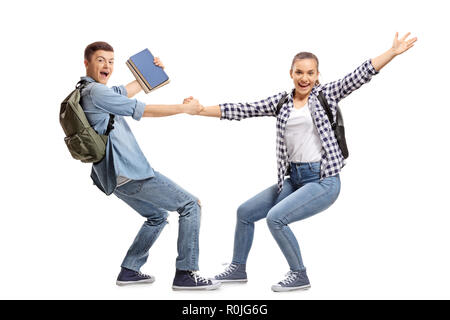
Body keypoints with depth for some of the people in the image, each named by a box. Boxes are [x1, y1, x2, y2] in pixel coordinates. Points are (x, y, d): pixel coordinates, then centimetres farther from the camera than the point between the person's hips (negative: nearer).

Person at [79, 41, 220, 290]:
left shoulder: (84, 93, 17)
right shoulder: (95, 91, -13)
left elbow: (126, 92, 33)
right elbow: (142, 110, -12)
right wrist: (184, 108, -3)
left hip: (116, 178, 11)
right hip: (129, 173, -11)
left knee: (157, 217, 26)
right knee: (190, 205, -5)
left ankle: (129, 271, 24)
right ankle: (185, 274, -6)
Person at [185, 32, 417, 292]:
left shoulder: (326, 94, -1)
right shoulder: (281, 102, 9)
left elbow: (360, 75, -11)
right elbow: (243, 110, 5)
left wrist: (393, 52, -22)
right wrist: (199, 110, 0)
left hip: (323, 181, -6)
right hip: (294, 179, 6)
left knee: (276, 217, -21)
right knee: (245, 212, 9)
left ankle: (299, 276, 0)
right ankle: (238, 268, 29)